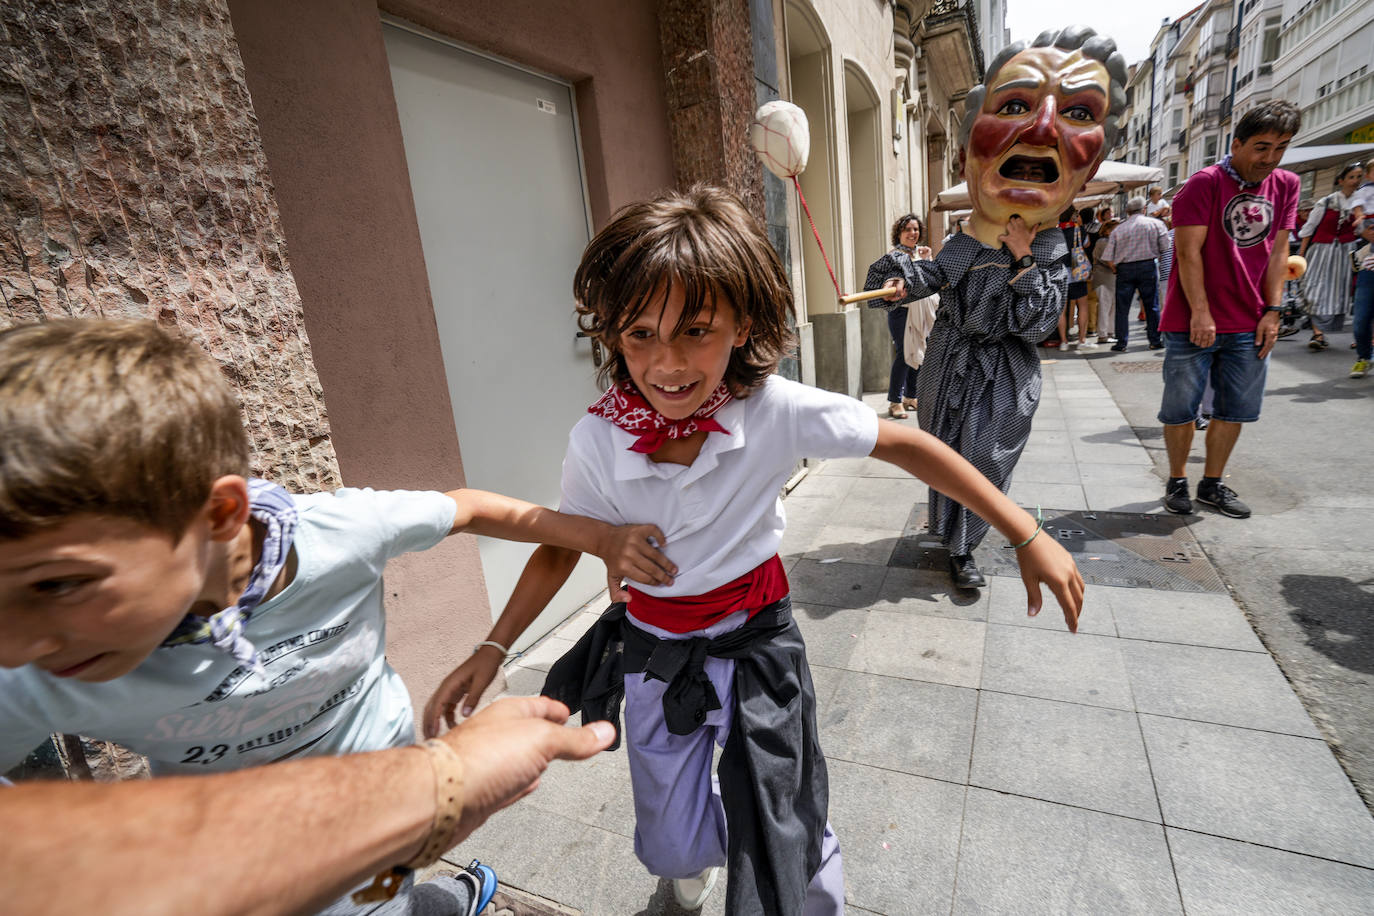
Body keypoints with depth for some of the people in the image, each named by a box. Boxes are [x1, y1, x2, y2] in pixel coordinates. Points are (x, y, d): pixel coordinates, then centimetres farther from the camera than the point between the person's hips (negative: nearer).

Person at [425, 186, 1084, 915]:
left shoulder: (777, 411, -24)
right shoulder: (596, 442, -19)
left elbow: (907, 447, -13)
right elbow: (561, 548, -3)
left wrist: (1027, 536, -10)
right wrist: (491, 650, -7)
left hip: (757, 642, -1)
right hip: (654, 652, 2)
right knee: (672, 849, 20)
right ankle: (700, 848, 59)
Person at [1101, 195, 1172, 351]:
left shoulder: (1119, 229, 3)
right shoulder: (1156, 224, 3)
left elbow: (1108, 257, -2)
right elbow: (1165, 249, 1)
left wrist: (1116, 270, 11)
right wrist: (1156, 260, 18)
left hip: (1124, 269, 0)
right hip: (1148, 266, 0)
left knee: (1122, 307, 4)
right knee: (1152, 305, 7)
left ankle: (1121, 342, 2)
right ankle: (1155, 341, 10)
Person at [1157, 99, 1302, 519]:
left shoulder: (1286, 185, 11)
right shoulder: (1205, 183, -7)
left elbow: (1278, 251, 11)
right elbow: (1189, 251, -12)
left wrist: (1272, 311, 3)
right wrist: (1200, 313, -16)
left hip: (1249, 325, 6)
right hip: (1195, 321, -5)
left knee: (1235, 411, 10)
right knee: (1181, 408, 2)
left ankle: (1212, 484, 24)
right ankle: (1177, 481, 18)